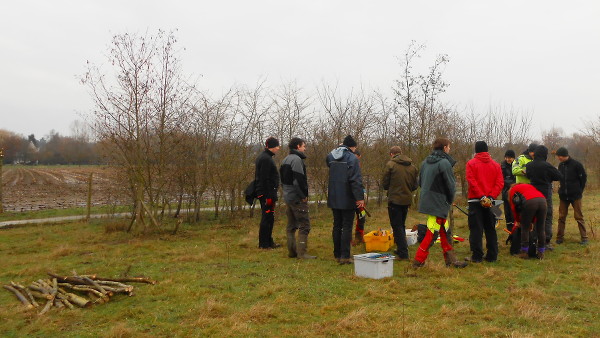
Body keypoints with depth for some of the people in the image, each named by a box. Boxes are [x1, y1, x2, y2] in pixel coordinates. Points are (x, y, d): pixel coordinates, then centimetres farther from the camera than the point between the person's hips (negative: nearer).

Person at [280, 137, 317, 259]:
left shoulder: (285, 159, 15)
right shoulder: (297, 159, -15)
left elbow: (282, 179, 18)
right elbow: (298, 180, -22)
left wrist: (286, 191, 16)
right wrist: (303, 196, -15)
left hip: (287, 197, 10)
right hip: (297, 198, -10)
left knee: (291, 226, 13)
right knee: (304, 225, -5)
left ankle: (292, 251, 18)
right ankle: (301, 253, -7)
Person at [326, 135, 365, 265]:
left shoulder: (331, 156, 7)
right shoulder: (352, 158, -12)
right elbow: (356, 180, -18)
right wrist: (360, 197, -18)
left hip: (333, 199, 6)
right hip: (347, 200, -6)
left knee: (337, 226, 14)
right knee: (347, 227, -1)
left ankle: (337, 255, 19)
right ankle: (345, 256, -4)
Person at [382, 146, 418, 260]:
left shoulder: (391, 164, -9)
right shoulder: (412, 166, 7)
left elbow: (385, 184, -6)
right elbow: (415, 185, 8)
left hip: (395, 200, -6)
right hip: (407, 200, 6)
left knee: (397, 226, 1)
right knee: (401, 225, 20)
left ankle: (403, 252, -3)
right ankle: (400, 250, 28)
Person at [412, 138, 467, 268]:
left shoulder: (425, 162, 11)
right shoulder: (444, 163, -14)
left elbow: (420, 182, 17)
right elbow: (451, 185, -12)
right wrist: (449, 201, 4)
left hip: (426, 201, 9)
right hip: (438, 204, -8)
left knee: (444, 232, 16)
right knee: (432, 234, -2)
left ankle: (451, 260, 23)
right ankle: (418, 261, 1)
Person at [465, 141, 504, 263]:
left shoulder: (471, 163, -2)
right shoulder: (495, 165, 9)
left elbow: (471, 181, -13)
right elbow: (500, 182, -1)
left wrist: (482, 196, -15)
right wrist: (491, 197, -8)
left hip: (475, 200, -4)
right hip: (490, 202, 4)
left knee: (476, 229, -2)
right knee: (491, 229, 11)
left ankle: (477, 256, -2)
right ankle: (492, 256, 14)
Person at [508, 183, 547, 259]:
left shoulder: (512, 190, 27)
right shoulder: (529, 186, 40)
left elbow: (514, 207, 23)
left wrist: (517, 221, 38)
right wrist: (532, 221, 40)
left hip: (529, 201, -4)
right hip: (542, 200, 4)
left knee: (525, 228, 10)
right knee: (541, 229, 13)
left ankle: (524, 252, 14)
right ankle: (541, 253, 20)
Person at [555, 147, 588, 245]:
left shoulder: (576, 164, -10)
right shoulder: (560, 165, 5)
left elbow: (583, 178, -2)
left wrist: (579, 190, 0)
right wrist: (561, 188, 7)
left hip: (575, 195, -5)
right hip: (563, 196, 5)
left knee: (579, 216, 1)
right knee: (561, 217, 5)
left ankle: (584, 237, 9)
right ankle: (560, 237, 11)